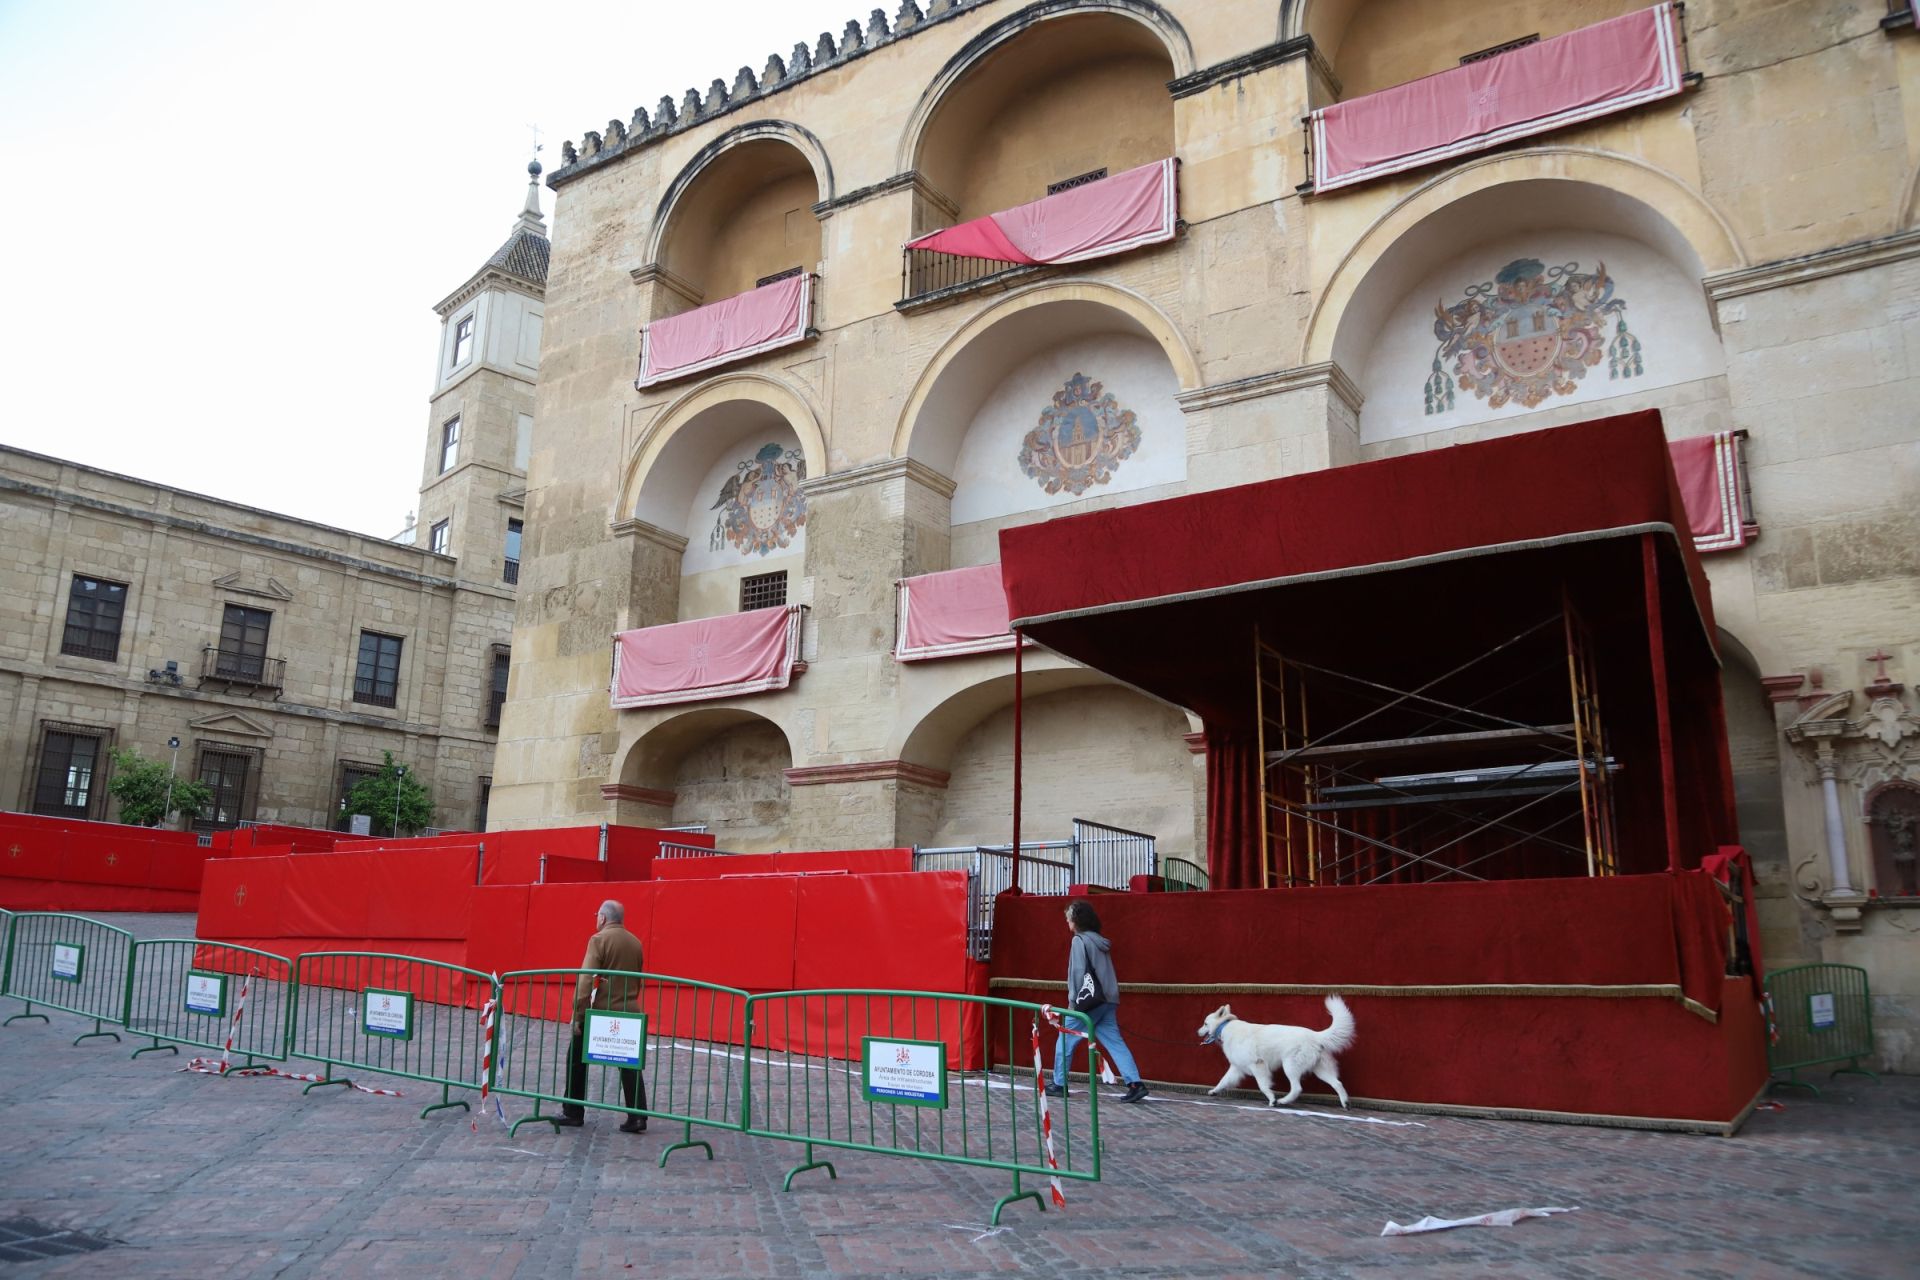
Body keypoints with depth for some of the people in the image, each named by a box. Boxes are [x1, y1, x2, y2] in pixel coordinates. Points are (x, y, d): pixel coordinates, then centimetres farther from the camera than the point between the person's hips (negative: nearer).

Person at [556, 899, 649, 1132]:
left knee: (576, 1059, 12)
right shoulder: (635, 942, 11)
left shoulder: (599, 939, -8)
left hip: (601, 1011, -5)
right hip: (628, 1012, 5)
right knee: (630, 1066, 7)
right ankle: (637, 1116, 0)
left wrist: (578, 1014, -13)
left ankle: (573, 1113, 16)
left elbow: (586, 980, -15)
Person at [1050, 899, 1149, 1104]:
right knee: (1114, 1042, 2)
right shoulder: (1100, 940, 16)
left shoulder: (1080, 940, -8)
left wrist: (1073, 1000, -12)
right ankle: (1135, 1083, -10)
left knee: (1066, 1040, 7)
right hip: (1108, 1001, 8)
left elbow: (1078, 972, -15)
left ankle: (1059, 1085, 14)